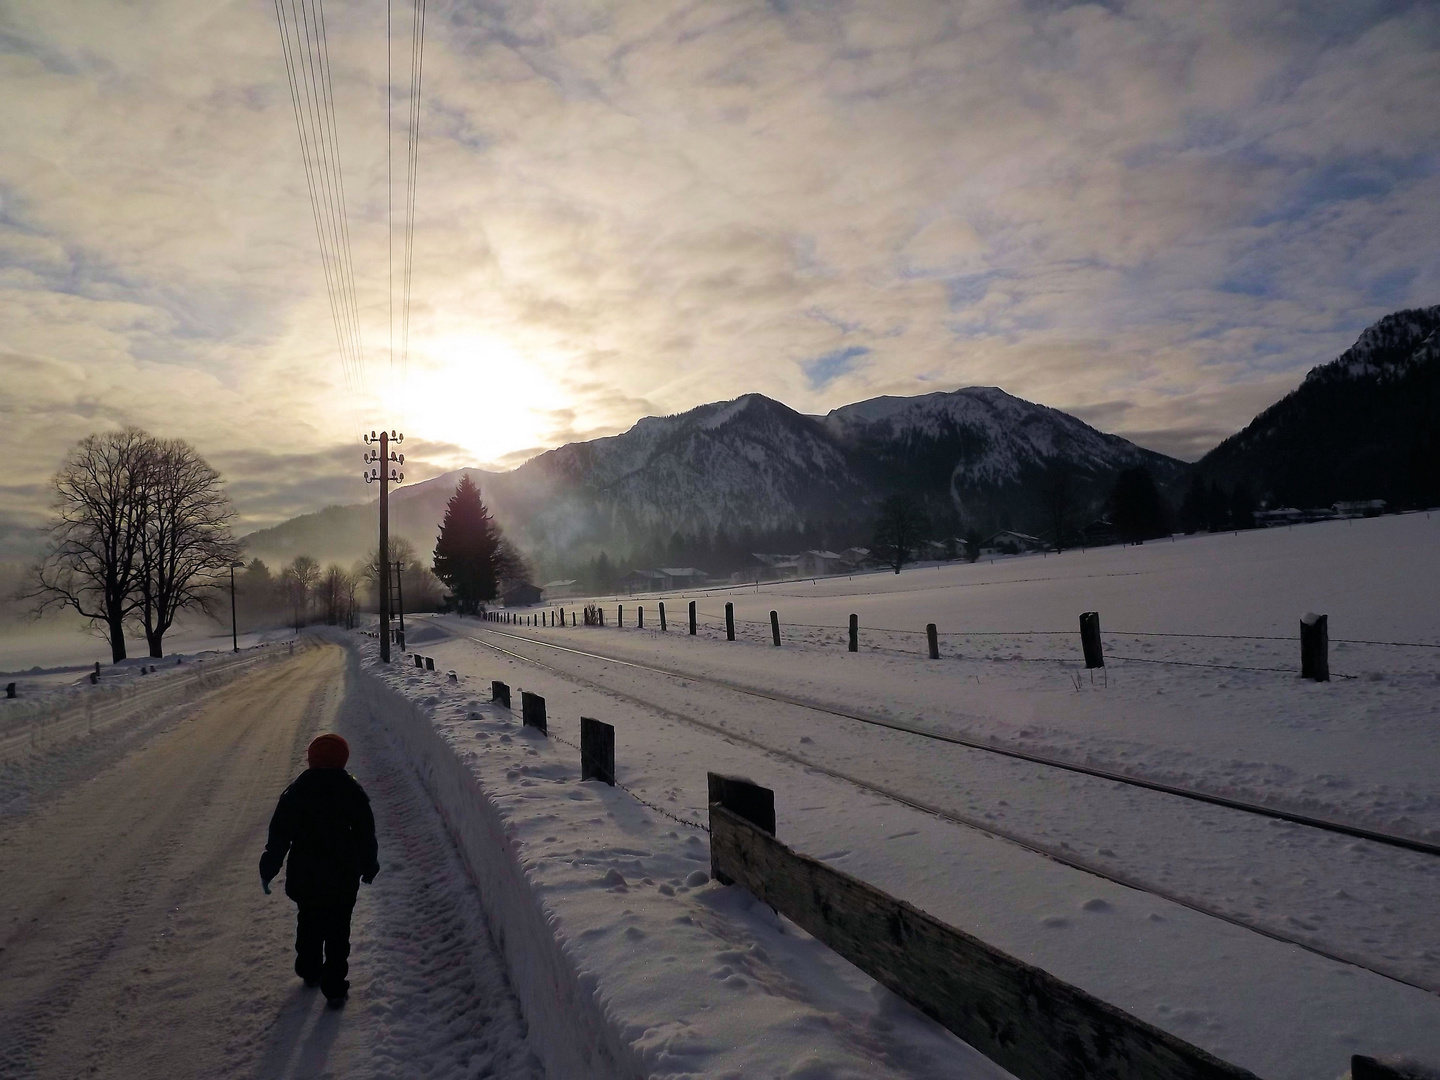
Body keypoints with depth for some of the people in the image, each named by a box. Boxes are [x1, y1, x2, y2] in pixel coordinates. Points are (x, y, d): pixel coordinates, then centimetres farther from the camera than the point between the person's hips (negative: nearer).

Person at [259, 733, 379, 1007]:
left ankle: (310, 972, 38)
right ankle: (334, 988, 8)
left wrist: (267, 871, 7)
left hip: (305, 877, 2)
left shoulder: (295, 792, -7)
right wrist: (369, 868, 11)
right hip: (343, 878, -1)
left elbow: (279, 836, -4)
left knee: (308, 924, 23)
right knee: (338, 932, 8)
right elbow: (366, 835, -1)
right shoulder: (353, 791, -8)